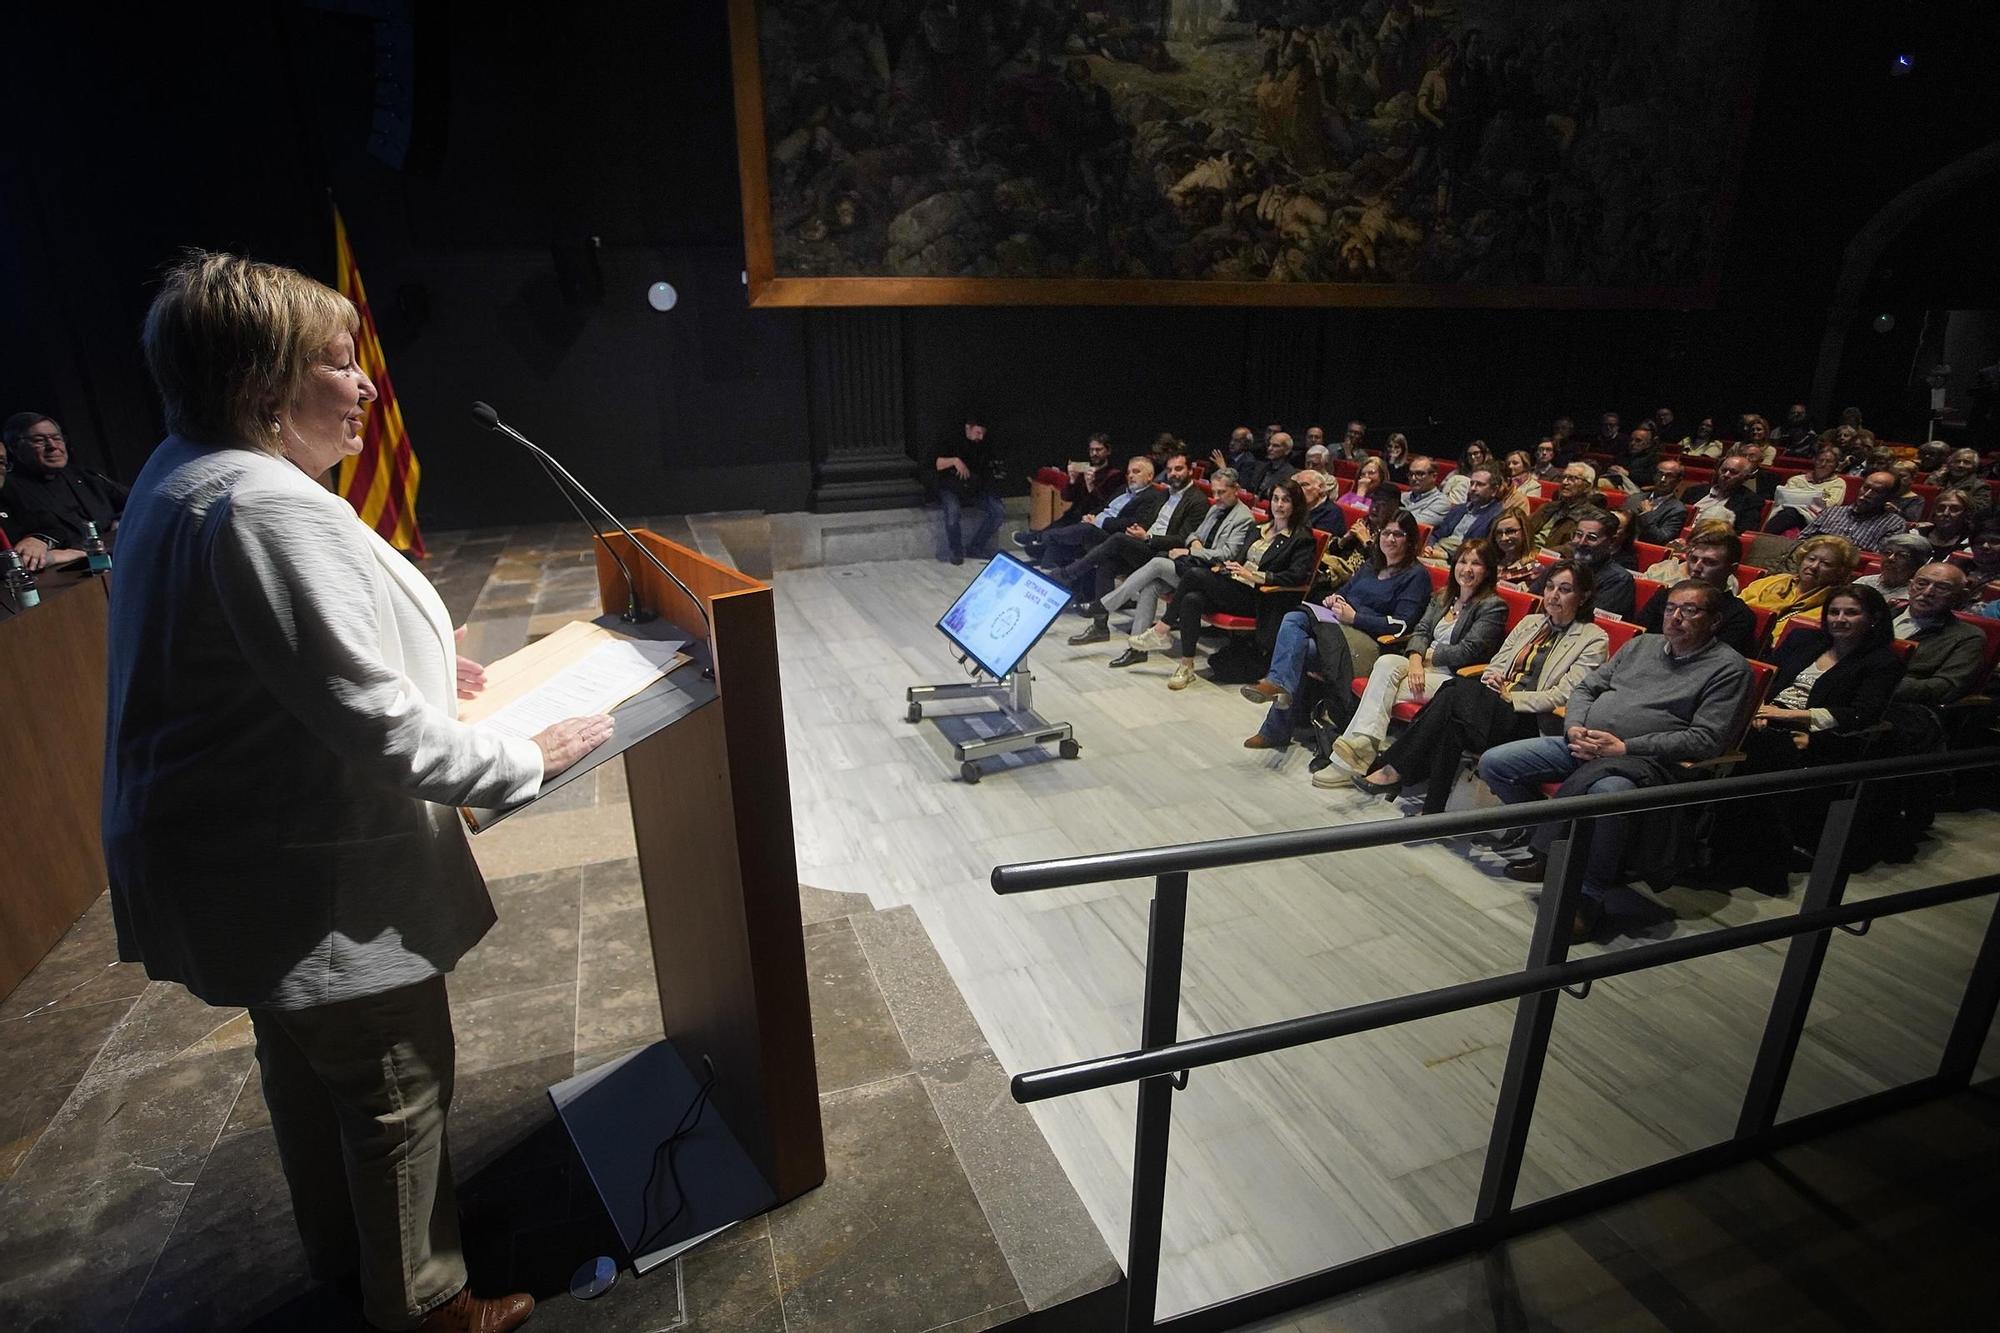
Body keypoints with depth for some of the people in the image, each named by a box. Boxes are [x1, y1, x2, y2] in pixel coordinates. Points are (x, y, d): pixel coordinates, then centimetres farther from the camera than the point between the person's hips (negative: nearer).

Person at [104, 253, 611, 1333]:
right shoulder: (268, 509, -28)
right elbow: (376, 729, -31)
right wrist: (527, 761, -19)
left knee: (307, 1065, 28)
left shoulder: (183, 473, 6)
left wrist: (415, 665, 13)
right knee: (396, 1090, 10)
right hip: (314, 884, -11)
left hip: (250, 865, 11)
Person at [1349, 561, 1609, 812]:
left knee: (1455, 696, -31)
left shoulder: (1594, 639, 4)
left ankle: (1395, 772, -26)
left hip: (1531, 720, -5)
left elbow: (1563, 696, -7)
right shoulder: (1530, 622, 23)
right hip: (1496, 703, 5)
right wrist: (1492, 679, -4)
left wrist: (1510, 697, -14)